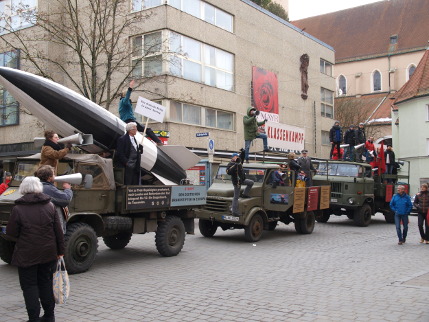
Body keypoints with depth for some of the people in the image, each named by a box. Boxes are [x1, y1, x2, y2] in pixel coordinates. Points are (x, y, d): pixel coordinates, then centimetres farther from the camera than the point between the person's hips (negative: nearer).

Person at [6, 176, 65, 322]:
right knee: (46, 283, 16)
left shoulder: (18, 209, -11)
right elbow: (58, 231, 1)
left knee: (29, 285, 6)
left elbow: (10, 234, -6)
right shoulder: (49, 206, 0)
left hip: (27, 255, -4)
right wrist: (60, 250, 8)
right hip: (48, 253, 4)